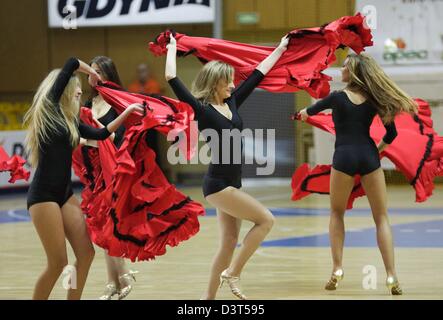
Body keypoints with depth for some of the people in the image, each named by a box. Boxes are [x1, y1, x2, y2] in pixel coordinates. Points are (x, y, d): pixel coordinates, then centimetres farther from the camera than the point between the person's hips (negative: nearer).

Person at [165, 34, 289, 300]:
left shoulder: (231, 103, 8)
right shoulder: (201, 109, -10)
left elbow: (258, 75, 15)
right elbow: (172, 78, -13)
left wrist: (280, 49, 20)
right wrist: (172, 48, 0)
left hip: (232, 183, 8)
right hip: (218, 184, -8)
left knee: (229, 243, 8)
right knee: (266, 220, -10)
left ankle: (210, 297, 14)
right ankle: (233, 273, -4)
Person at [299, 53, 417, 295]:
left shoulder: (338, 98, -2)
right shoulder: (374, 99, 6)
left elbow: (309, 111, 18)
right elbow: (391, 133, 7)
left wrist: (303, 113, 41)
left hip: (344, 158, -2)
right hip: (368, 157, 2)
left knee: (337, 213, 19)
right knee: (381, 218, 7)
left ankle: (337, 268, 7)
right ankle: (391, 276, -5)